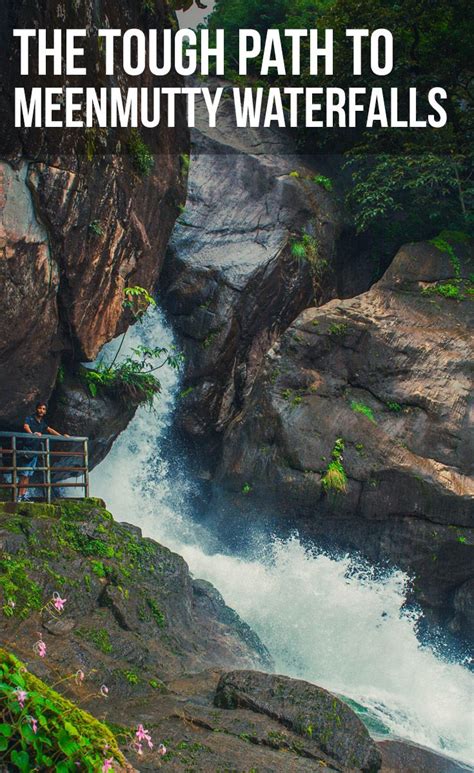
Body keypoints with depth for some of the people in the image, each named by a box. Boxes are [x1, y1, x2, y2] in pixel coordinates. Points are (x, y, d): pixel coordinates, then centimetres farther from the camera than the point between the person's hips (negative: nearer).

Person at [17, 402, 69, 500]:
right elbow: (26, 427, -27)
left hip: (35, 450, 7)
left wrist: (62, 436, 23)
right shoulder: (30, 418, -8)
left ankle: (24, 495, 10)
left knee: (28, 475, 7)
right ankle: (19, 496, -8)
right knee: (24, 474, -9)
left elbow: (49, 429, 27)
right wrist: (33, 433, -47)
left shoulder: (42, 422, 14)